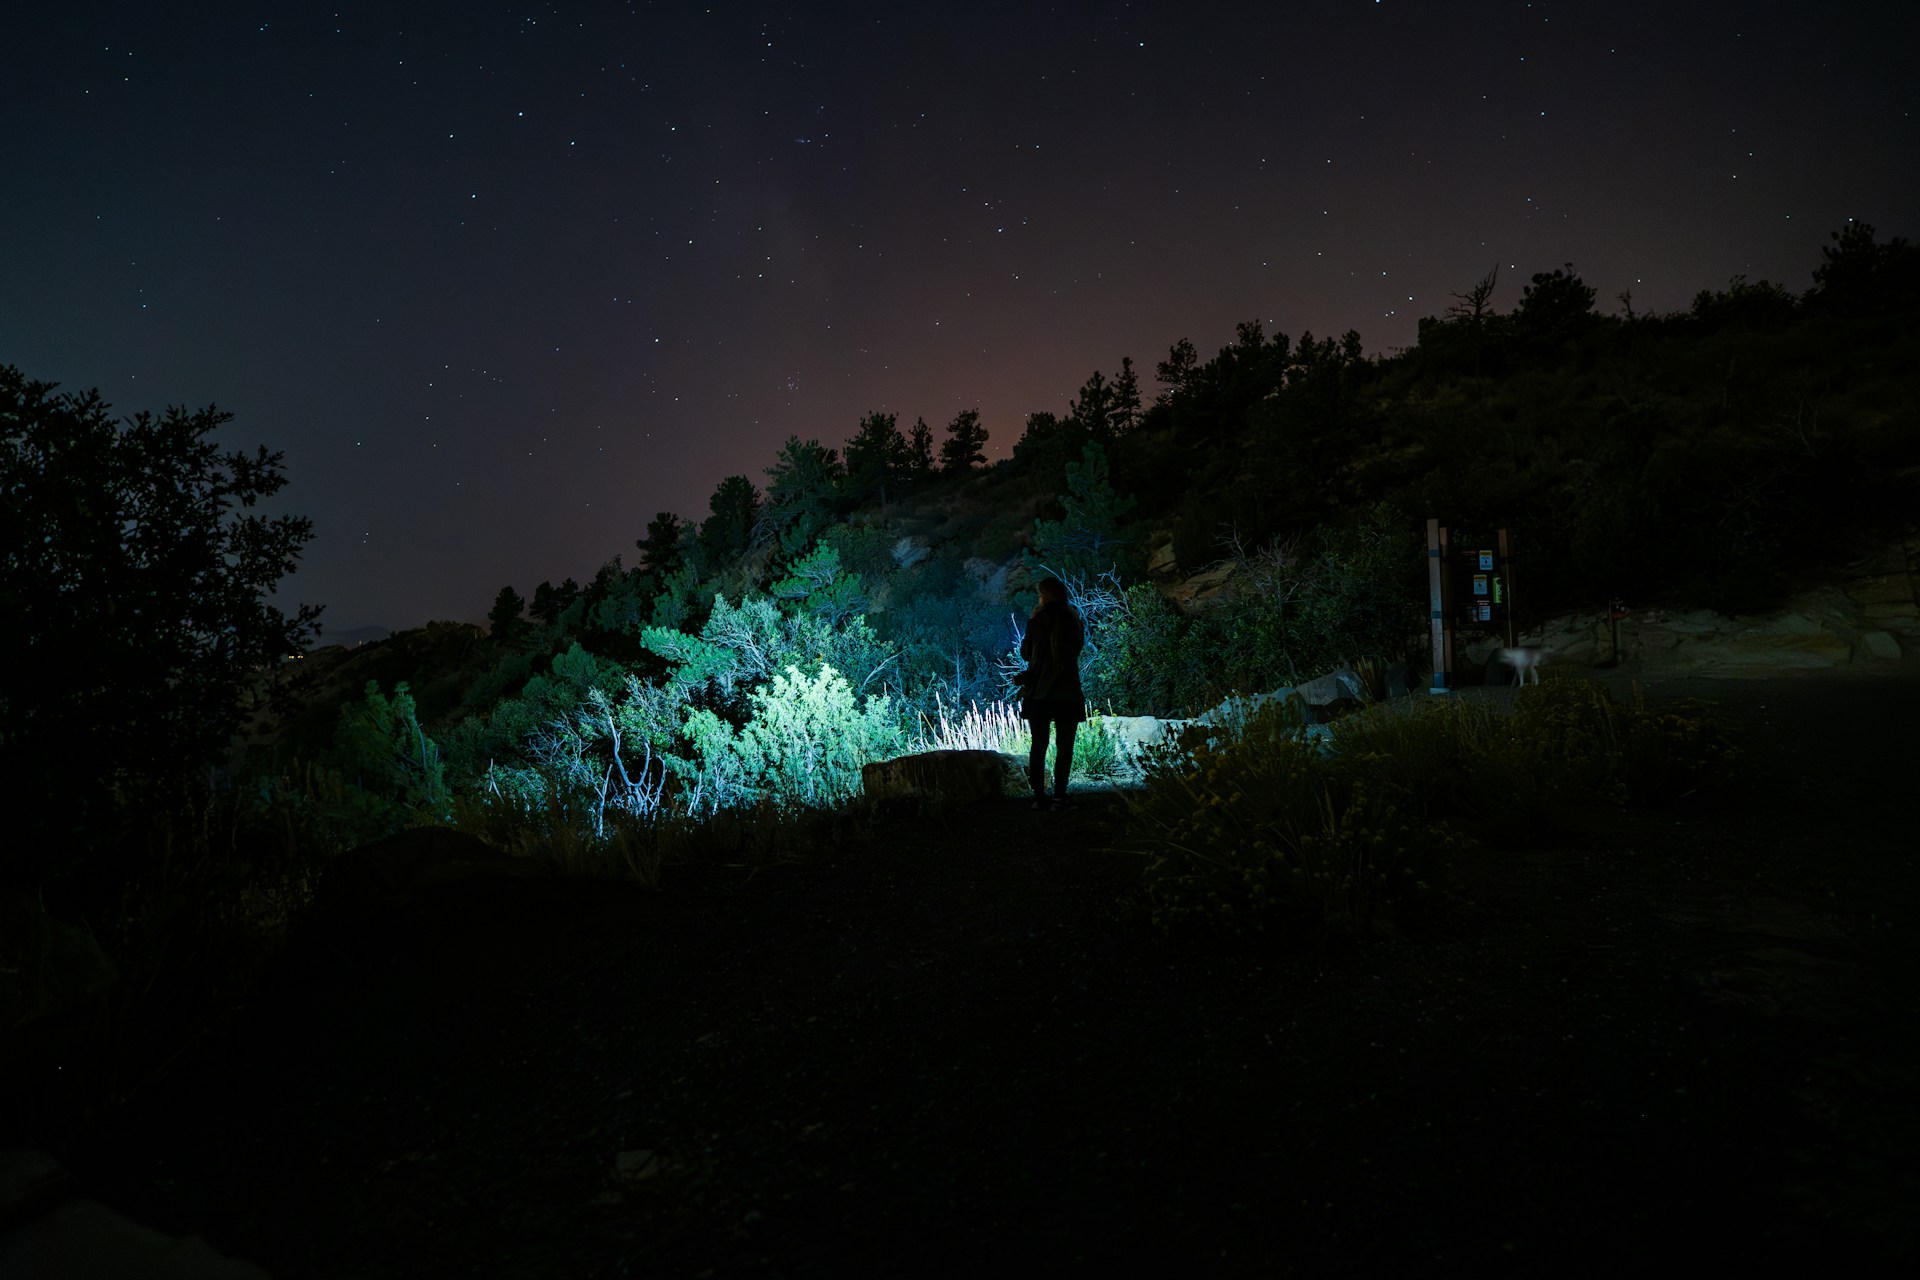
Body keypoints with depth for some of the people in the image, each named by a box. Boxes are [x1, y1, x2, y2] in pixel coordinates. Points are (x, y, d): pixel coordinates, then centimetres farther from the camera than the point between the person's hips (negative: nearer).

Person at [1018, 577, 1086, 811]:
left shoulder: (1037, 621, -4)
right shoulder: (1074, 621, 2)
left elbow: (1025, 653, 5)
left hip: (1038, 692, -1)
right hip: (1068, 693, 1)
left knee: (1039, 745, 6)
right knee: (1064, 746, 3)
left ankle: (1039, 797, 1)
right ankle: (1059, 796, -3)